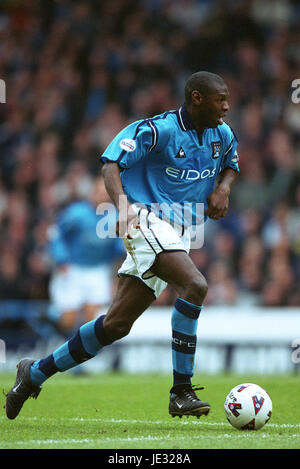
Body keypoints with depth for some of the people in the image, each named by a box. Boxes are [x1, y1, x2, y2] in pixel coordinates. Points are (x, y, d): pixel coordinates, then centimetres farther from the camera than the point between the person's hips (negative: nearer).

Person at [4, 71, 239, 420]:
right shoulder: (159, 130, -12)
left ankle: (36, 372, 20)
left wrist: (223, 188, 7)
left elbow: (231, 165, 31)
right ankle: (181, 392, -25)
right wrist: (123, 205, -32)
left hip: (178, 234, 7)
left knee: (116, 325, 6)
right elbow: (111, 163, -15)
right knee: (195, 286, -30)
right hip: (147, 220, -7)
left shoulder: (222, 135, 10)